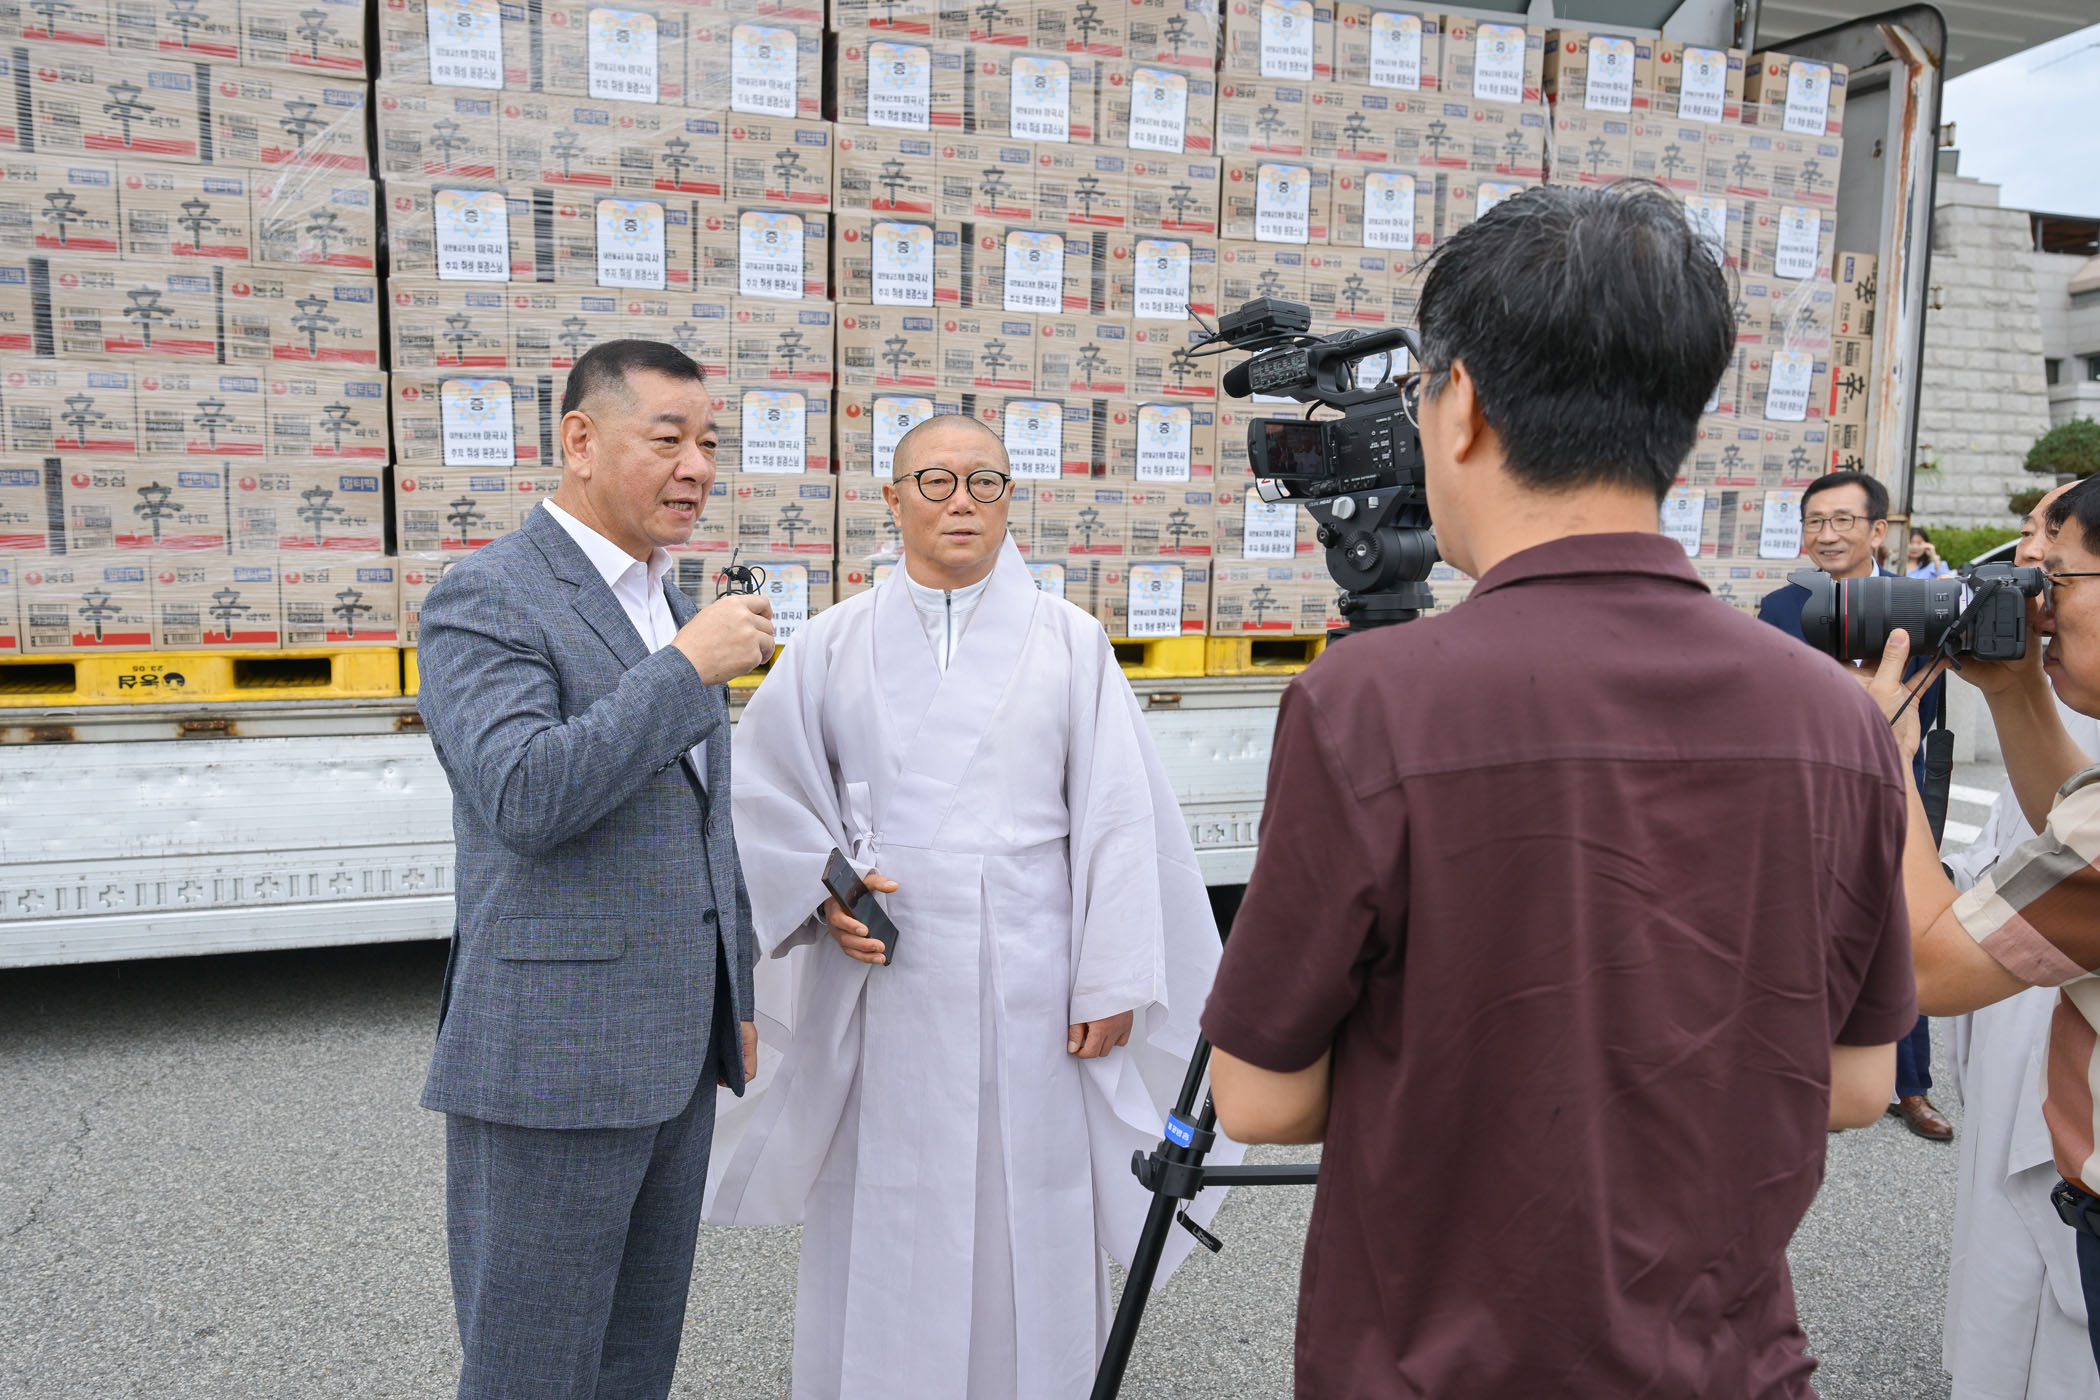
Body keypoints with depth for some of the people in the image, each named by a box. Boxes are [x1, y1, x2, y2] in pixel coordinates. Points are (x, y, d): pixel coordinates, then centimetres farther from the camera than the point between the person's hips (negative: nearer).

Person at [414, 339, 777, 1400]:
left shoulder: (669, 608, 15)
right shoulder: (484, 599, -11)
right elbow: (526, 798, -26)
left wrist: (735, 1001, 20)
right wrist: (691, 667, -23)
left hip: (674, 1053, 8)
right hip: (550, 1055, -7)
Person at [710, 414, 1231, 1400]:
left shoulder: (1069, 642, 3)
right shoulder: (833, 646, 6)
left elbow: (1117, 820, 0)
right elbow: (768, 795, 11)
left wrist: (1113, 983, -4)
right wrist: (821, 891, -6)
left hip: (1028, 990, -1)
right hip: (883, 988, 1)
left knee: (1029, 1223, 7)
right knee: (885, 1229, 9)